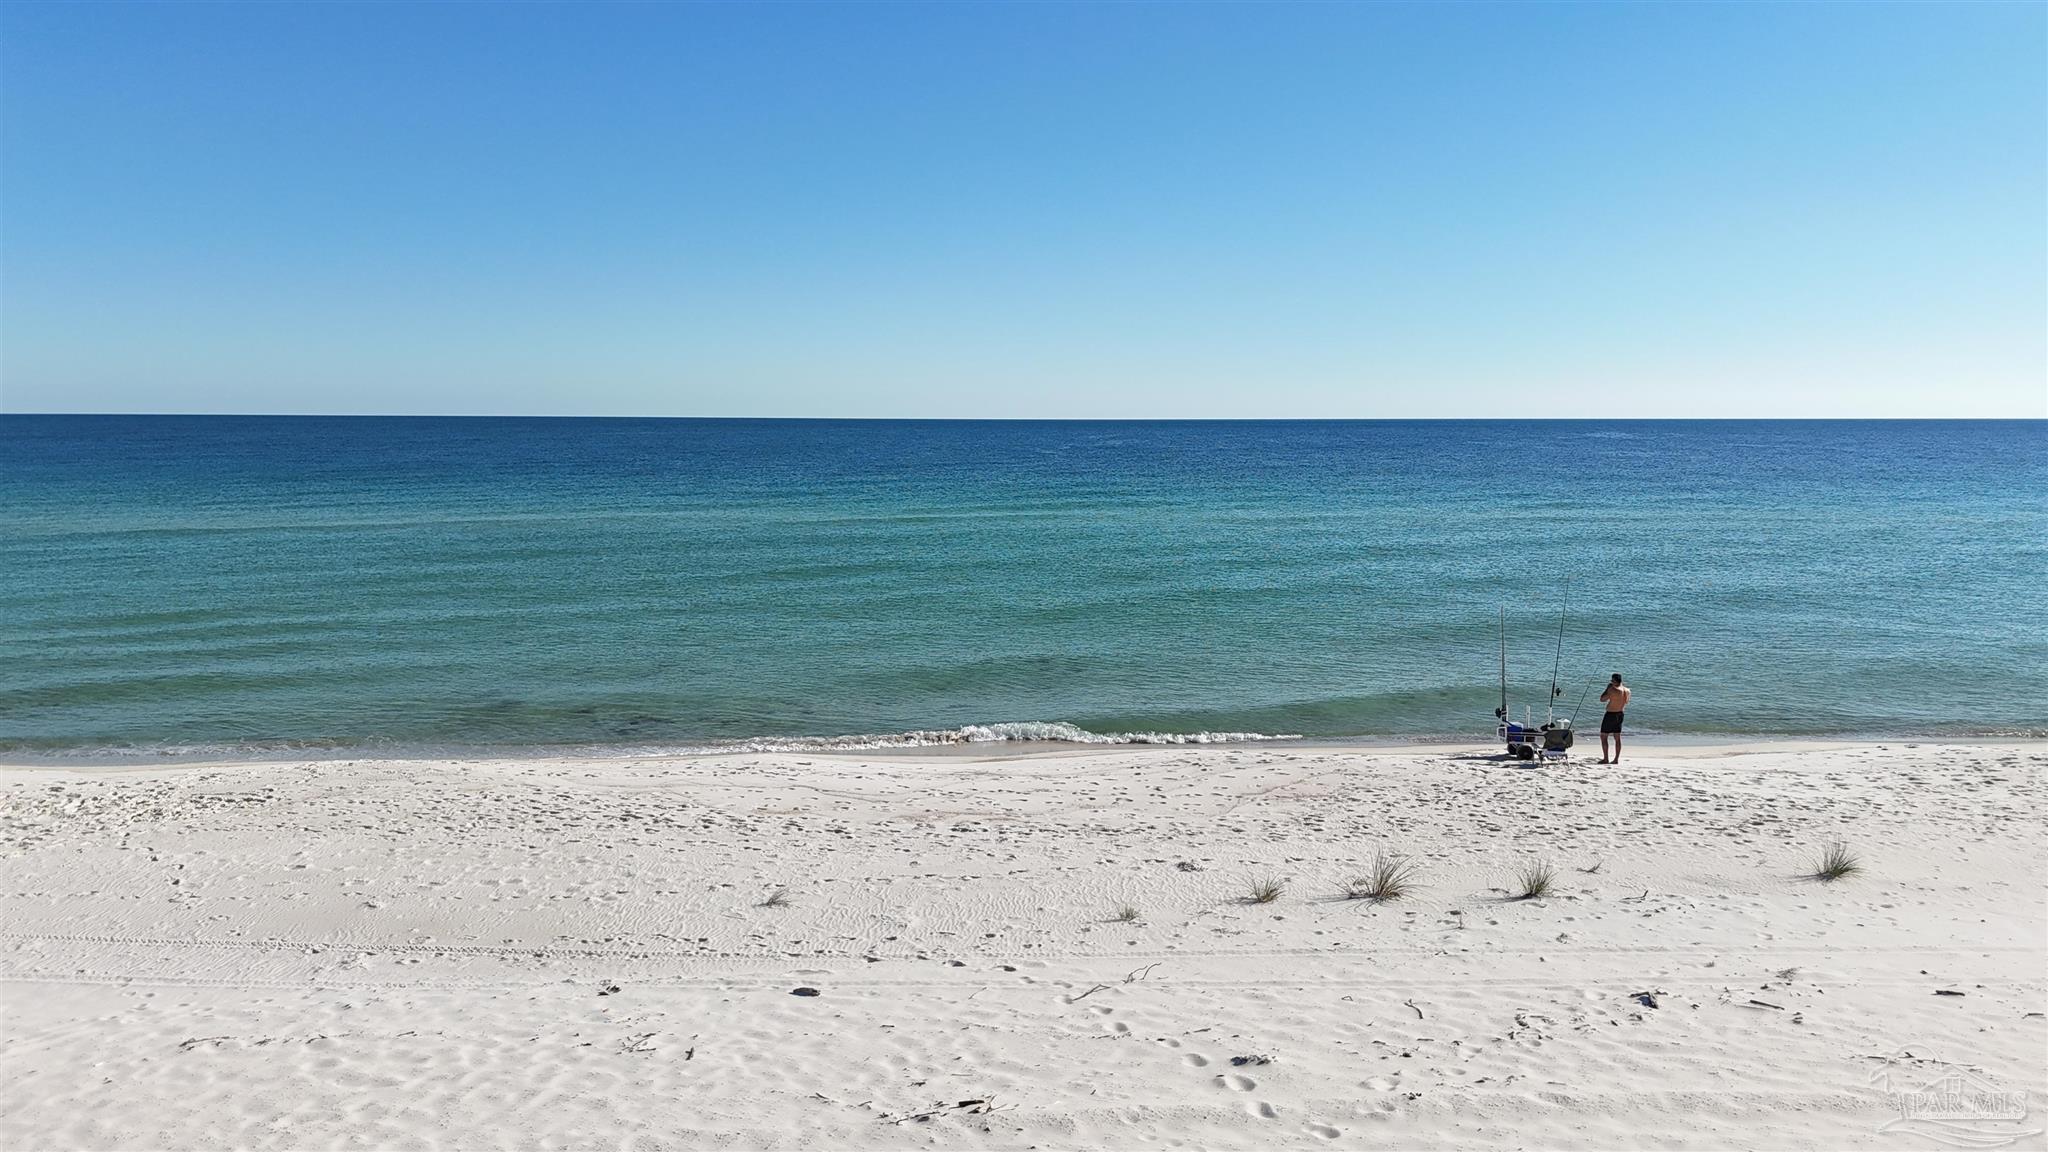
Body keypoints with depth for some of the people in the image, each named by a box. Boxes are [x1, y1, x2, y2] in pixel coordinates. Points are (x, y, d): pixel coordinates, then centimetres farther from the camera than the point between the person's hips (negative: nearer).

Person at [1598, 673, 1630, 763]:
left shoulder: (1613, 690, -22)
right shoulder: (1627, 691, 1)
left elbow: (1602, 699, -15)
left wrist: (1608, 688, -7)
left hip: (1610, 715, -8)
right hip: (1620, 714, 8)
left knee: (1603, 736, 2)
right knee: (1617, 738, 12)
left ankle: (1605, 759, -1)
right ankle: (1616, 759, 14)